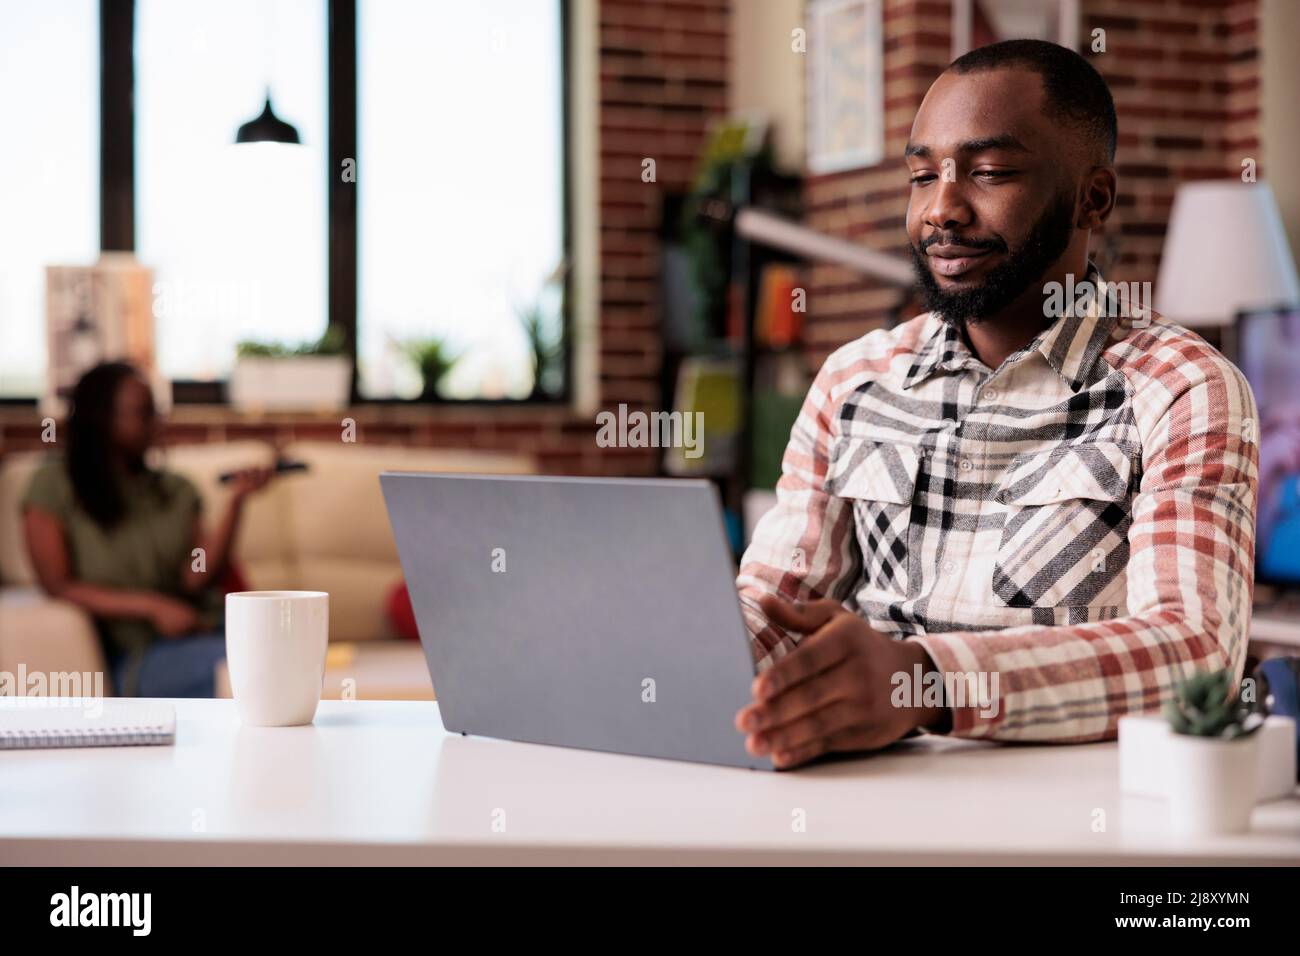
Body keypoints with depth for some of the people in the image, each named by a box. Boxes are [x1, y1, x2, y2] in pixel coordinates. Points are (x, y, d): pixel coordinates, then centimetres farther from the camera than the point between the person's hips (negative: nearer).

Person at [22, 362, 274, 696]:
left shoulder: (175, 490, 17)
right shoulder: (53, 485, 6)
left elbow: (196, 578, 3)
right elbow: (58, 586, 0)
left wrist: (236, 501, -7)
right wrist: (151, 606, -10)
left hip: (200, 631, 4)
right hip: (133, 655, -4)